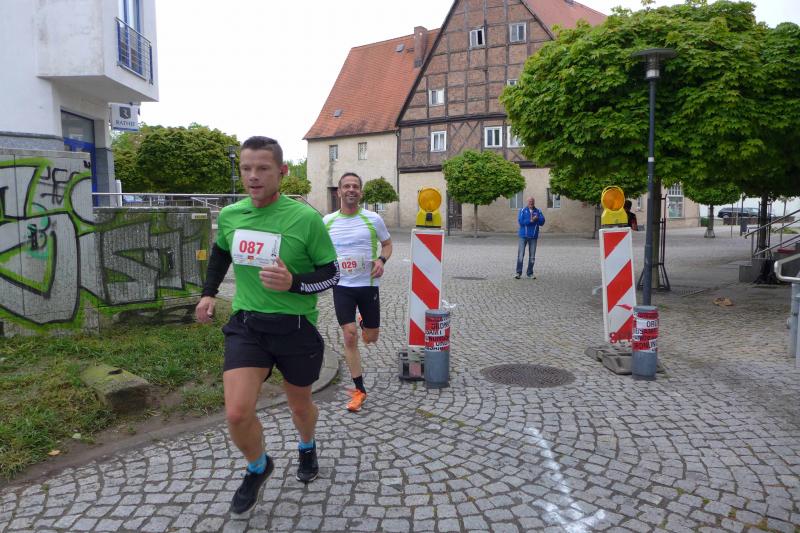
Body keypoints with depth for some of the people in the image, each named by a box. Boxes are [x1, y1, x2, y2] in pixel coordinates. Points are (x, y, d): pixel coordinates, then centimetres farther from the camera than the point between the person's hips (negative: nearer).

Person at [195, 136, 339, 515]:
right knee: (236, 414, -11)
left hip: (296, 326, -2)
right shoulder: (229, 216, -2)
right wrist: (209, 293, 17)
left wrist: (294, 282, -24)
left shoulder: (306, 218, -15)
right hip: (245, 324, 2)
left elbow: (331, 273, -7)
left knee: (300, 405, 17)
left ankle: (307, 448, 54)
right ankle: (258, 467, 23)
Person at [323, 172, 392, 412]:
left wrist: (382, 260, -11)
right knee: (349, 337, -5)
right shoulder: (327, 221, 1)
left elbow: (387, 243, 9)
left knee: (371, 338, 9)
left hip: (368, 285, 0)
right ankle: (359, 390, 8)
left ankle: (365, 323, 49)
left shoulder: (373, 219, -4)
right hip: (341, 286, 0)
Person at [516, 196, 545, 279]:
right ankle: (518, 272, 0)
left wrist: (537, 218, -20)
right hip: (523, 236, -2)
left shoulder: (538, 211, 5)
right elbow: (520, 221, -11)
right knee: (520, 255, -6)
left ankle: (530, 273, 13)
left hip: (533, 237, 2)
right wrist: (530, 221, -18)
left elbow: (542, 222, -2)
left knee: (532, 256, 5)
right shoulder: (523, 210, 1)